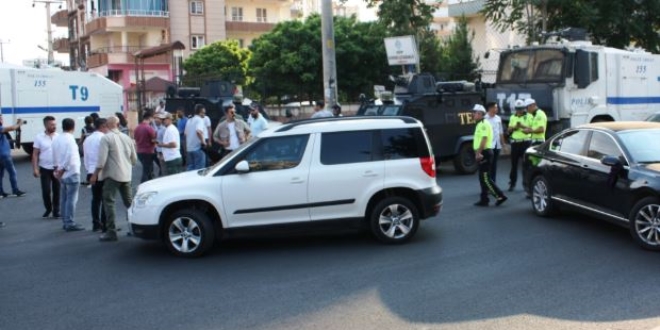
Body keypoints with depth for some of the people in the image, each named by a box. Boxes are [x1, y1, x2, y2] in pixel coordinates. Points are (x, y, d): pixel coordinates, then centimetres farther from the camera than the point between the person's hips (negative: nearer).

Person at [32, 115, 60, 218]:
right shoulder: (39, 137, -3)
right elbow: (35, 154, -2)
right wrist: (35, 168, -8)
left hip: (57, 168, 1)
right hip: (45, 169, -1)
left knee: (57, 190, 5)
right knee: (46, 190, 0)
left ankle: (56, 210, 16)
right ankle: (48, 209, 22)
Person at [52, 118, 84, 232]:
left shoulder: (56, 139, 9)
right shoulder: (70, 139, -15)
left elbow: (54, 156, 12)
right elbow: (69, 157, -22)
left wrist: (58, 169, 15)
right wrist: (62, 170, -13)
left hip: (62, 174, 8)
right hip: (71, 172, -8)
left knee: (64, 199, 12)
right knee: (71, 199, -4)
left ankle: (65, 222, 17)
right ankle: (70, 223, -4)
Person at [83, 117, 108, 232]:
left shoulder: (87, 139, 13)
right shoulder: (103, 138, -12)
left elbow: (85, 157, 16)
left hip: (92, 172, 8)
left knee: (95, 198, 12)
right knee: (105, 199, -3)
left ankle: (96, 224, 15)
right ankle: (105, 225, -4)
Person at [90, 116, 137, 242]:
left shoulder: (106, 138, -8)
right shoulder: (126, 138, 9)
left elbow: (101, 160, -15)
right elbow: (134, 159, 14)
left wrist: (95, 175, -8)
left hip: (112, 175, -6)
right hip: (126, 175, 6)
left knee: (109, 202, -4)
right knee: (129, 202, 15)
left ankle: (111, 232, -9)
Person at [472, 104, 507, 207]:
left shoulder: (484, 124, -14)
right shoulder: (480, 124, 18)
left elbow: (484, 139, -23)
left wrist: (478, 153, -25)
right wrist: (478, 153, 15)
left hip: (484, 153, -10)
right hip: (482, 153, 10)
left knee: (485, 178, -10)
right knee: (483, 178, 11)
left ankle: (500, 196, -7)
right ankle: (484, 199, 14)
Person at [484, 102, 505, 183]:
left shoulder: (498, 118, 12)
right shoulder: (485, 119, -8)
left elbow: (501, 132, 17)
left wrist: (503, 144, 14)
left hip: (497, 146, 6)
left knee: (494, 165, 11)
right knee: (488, 165, -4)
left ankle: (493, 183, 17)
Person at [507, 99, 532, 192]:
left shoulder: (529, 116, 1)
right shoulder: (512, 117, 14)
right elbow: (509, 130, 12)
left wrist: (523, 126, -20)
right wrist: (514, 127, -8)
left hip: (525, 142, -3)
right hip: (515, 142, 3)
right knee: (514, 164, 4)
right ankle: (512, 183, 11)